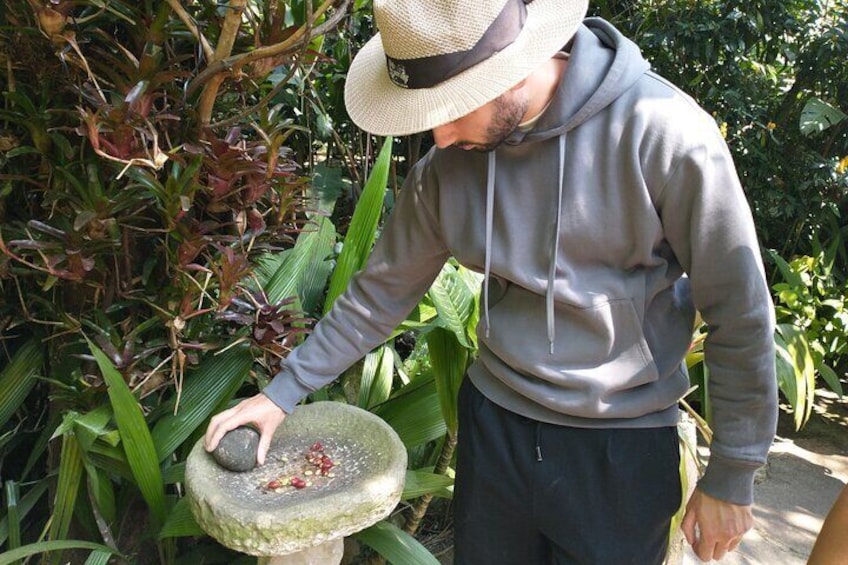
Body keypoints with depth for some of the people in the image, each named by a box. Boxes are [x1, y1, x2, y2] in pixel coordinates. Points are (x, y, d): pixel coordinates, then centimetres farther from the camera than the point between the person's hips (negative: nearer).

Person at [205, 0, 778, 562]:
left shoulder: (663, 133, -20)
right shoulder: (448, 165, -7)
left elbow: (741, 313, -13)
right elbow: (382, 289, 5)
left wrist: (731, 479, -6)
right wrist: (282, 392, 7)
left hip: (621, 450, -3)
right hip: (494, 424, 4)